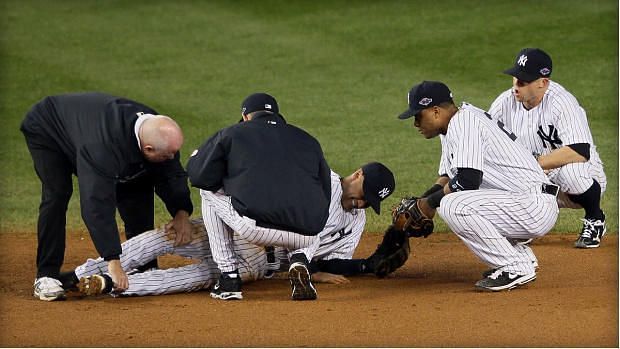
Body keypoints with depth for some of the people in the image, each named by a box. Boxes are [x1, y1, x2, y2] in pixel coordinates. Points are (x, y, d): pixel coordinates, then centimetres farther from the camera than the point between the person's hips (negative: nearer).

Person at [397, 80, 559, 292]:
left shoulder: (464, 121, -15)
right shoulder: (450, 128, 16)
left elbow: (467, 180, -24)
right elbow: (446, 179, 25)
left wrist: (431, 202, -10)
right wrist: (417, 205, 9)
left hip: (535, 205, -11)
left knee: (454, 206, -25)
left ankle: (515, 268, -15)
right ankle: (521, 255, 16)